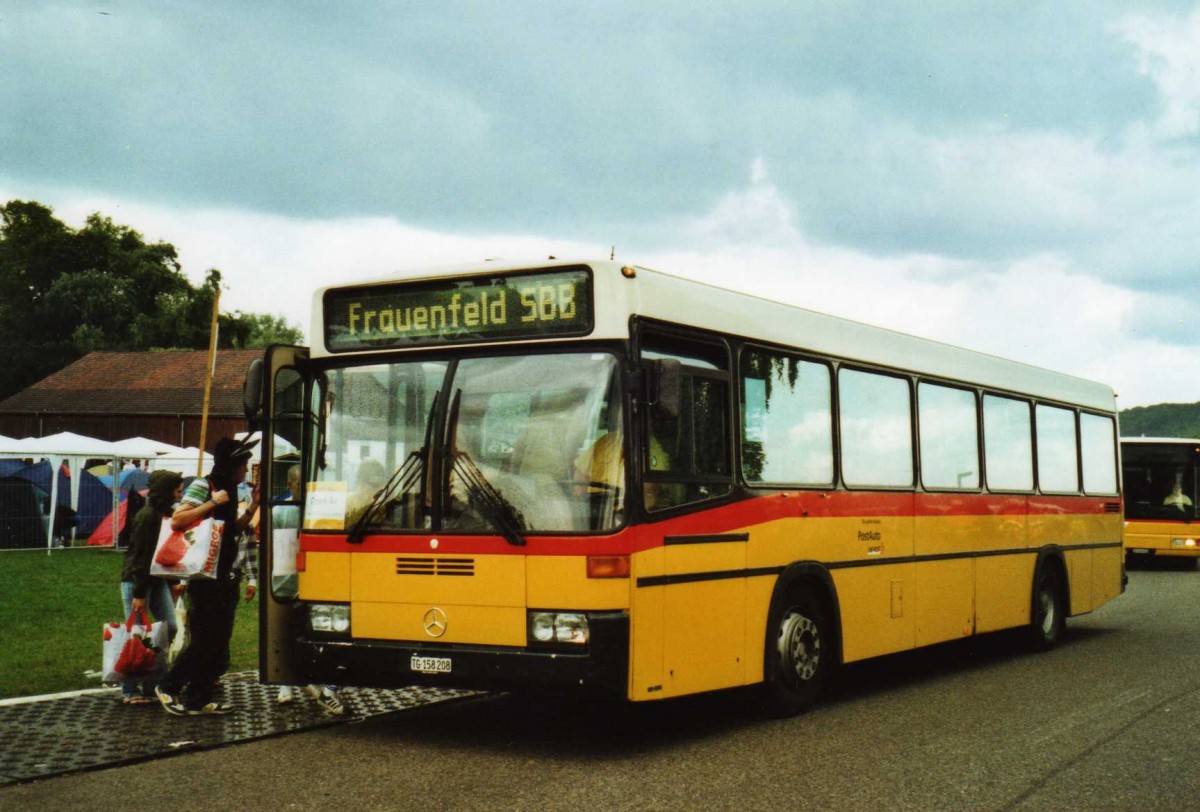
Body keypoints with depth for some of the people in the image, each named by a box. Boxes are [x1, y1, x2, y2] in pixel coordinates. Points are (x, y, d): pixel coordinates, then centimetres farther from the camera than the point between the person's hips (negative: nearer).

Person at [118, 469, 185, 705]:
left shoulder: (168, 515, 7)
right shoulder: (146, 516, -18)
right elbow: (140, 556, -19)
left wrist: (173, 583, 13)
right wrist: (139, 594, -19)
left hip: (157, 580, 8)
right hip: (136, 580, -8)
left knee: (170, 627, 3)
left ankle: (151, 682, 13)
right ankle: (130, 690, 5)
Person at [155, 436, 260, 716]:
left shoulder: (228, 490, 15)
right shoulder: (202, 486, -11)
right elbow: (176, 521, -21)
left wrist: (253, 507, 7)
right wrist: (212, 503, -22)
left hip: (225, 577, 9)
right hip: (204, 576, -9)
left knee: (220, 641, 8)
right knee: (203, 640, -7)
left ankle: (199, 698, 14)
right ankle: (167, 687, 8)